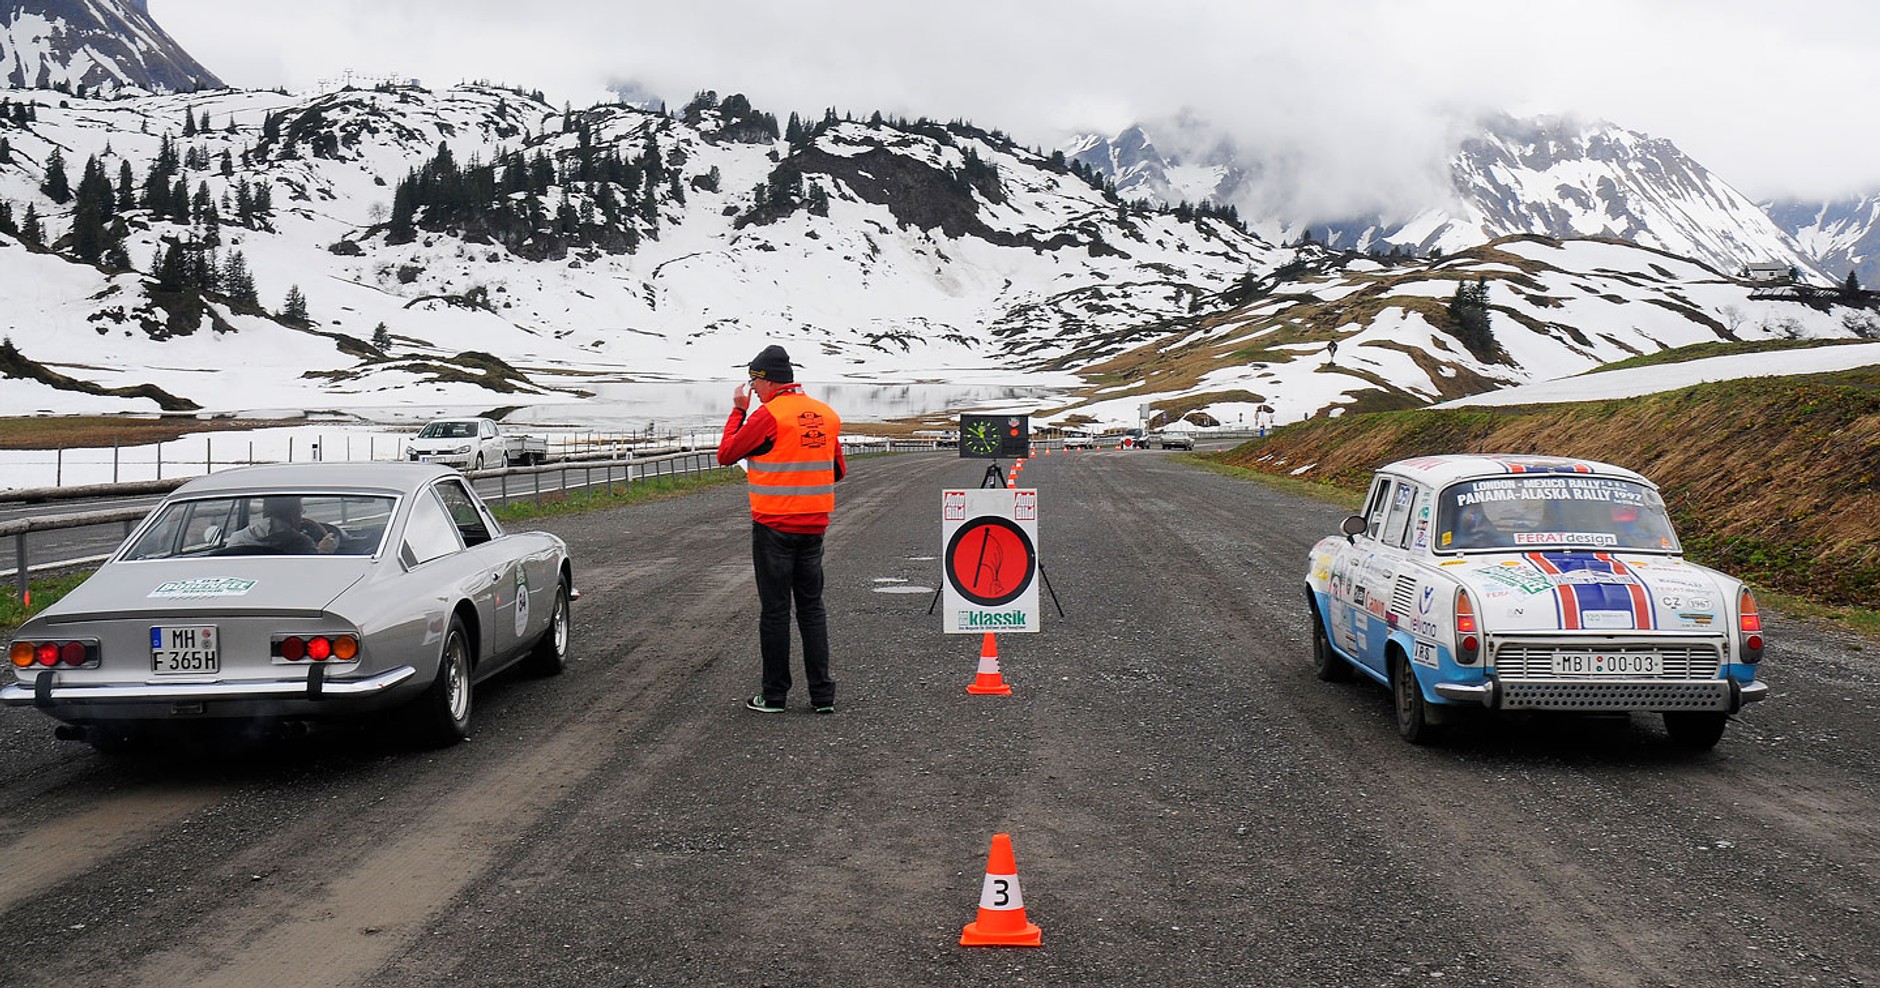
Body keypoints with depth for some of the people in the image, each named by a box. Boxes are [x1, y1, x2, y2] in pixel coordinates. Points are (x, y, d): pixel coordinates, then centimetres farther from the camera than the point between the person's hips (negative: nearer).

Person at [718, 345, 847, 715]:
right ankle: (822, 695, 11)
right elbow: (838, 472, 14)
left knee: (775, 610, 3)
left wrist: (739, 410, 3)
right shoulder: (828, 415, 6)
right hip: (814, 527, 6)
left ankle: (774, 694, 10)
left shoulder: (769, 414, -14)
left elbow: (726, 454, -6)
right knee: (812, 607, 12)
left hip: (774, 526, -5)